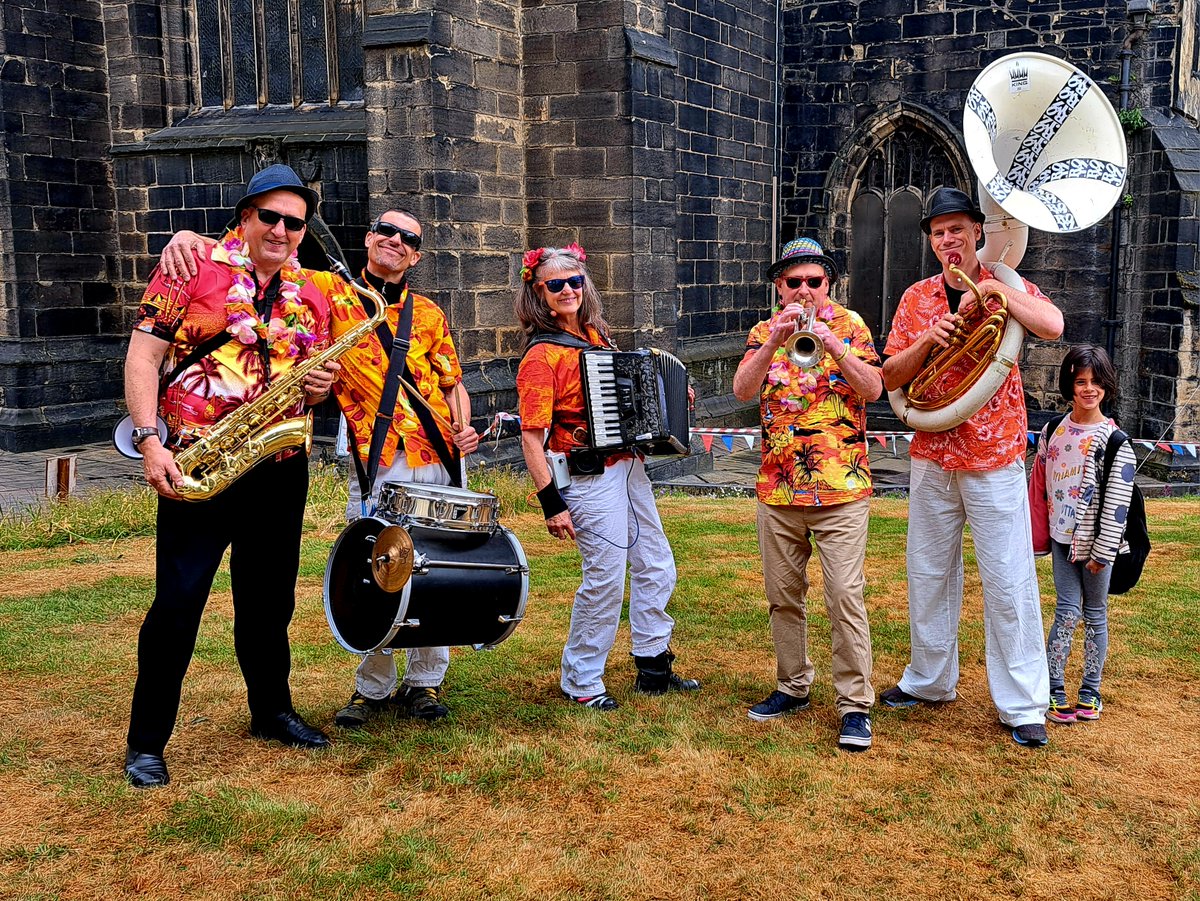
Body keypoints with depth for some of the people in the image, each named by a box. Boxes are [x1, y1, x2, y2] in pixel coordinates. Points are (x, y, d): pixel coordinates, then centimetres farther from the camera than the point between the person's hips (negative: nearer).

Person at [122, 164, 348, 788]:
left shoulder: (313, 290, 11)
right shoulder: (194, 269, -3)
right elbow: (142, 357, -7)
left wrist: (320, 386, -4)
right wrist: (150, 441, -18)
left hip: (281, 468, 5)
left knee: (270, 600, 16)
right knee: (178, 603, -3)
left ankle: (271, 711, 34)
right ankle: (146, 743, 10)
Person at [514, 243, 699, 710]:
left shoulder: (595, 335, 8)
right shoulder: (542, 355, -15)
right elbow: (531, 436, -18)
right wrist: (551, 503, -22)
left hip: (629, 465, 9)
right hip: (591, 478, -8)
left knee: (657, 568, 15)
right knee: (605, 579, -3)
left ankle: (653, 667, 30)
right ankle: (580, 681, 16)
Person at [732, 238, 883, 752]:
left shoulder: (849, 325, 3)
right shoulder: (765, 332, 9)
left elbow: (874, 388, -10)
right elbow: (742, 390, -7)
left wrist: (832, 344, -22)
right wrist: (775, 340, -20)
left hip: (841, 488, -3)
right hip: (778, 488, 4)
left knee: (845, 597, -8)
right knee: (783, 595, 12)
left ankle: (855, 704, 0)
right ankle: (793, 686, 26)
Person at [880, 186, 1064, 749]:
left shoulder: (1006, 287, 1)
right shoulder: (917, 299, 8)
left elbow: (1053, 326, -19)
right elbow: (890, 377, 3)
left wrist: (996, 290, -23)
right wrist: (928, 338, -12)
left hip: (996, 459, -3)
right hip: (932, 456, 4)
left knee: (1008, 582, -2)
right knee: (928, 574, 13)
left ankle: (1022, 704, 7)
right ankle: (929, 680, 29)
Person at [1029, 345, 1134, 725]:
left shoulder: (1114, 441, -9)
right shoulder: (1053, 431, 3)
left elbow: (1117, 503, -11)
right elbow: (1039, 484, 10)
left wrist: (1102, 552, -12)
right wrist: (1039, 535, 9)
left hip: (1096, 543, -2)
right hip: (1063, 538, 2)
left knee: (1095, 614, 8)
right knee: (1067, 612, -1)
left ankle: (1090, 692, 18)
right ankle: (1054, 690, 6)